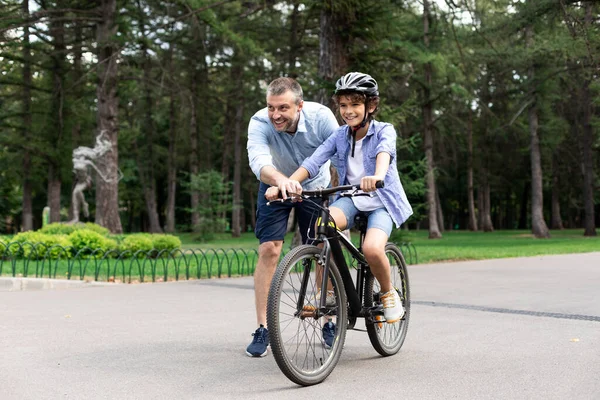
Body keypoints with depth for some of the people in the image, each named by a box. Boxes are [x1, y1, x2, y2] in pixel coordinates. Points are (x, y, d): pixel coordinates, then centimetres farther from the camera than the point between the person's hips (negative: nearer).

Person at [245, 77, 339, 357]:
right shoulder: (260, 123, -30)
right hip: (277, 187, 0)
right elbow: (259, 160, -47)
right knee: (269, 250, -12)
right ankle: (262, 329, -4)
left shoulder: (320, 116, -29)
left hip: (316, 187, 1)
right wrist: (280, 179, -69)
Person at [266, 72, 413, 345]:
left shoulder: (384, 131, -7)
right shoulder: (339, 136, 3)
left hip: (381, 201, -3)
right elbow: (313, 162, -10)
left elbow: (384, 152, -30)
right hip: (349, 199, 3)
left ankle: (388, 293, 1)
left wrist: (377, 176, -54)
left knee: (372, 249, -31)